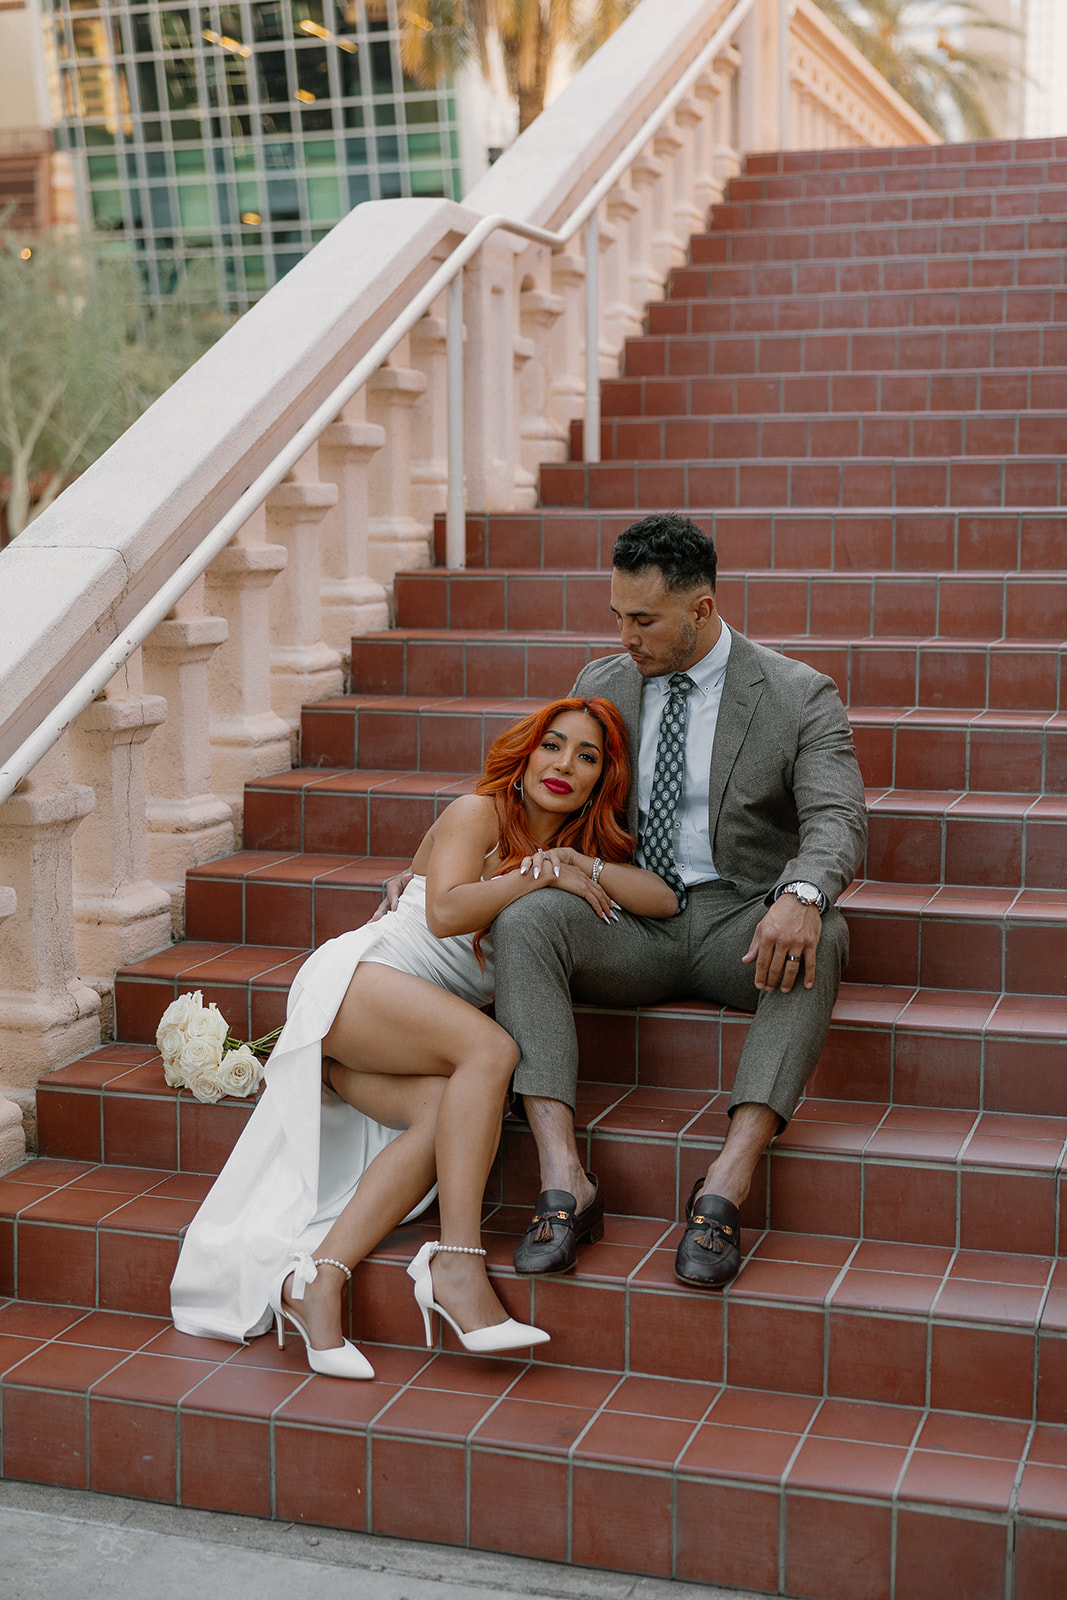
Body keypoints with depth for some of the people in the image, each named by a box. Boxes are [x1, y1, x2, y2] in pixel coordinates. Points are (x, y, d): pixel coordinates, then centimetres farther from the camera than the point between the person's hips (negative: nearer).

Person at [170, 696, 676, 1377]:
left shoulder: (585, 851, 17)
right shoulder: (478, 813, -1)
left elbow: (663, 899, 3)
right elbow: (445, 913, -17)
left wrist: (582, 864, -9)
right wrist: (542, 873, -16)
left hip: (406, 1033, 6)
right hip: (357, 976, -6)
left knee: (447, 1111, -28)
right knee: (491, 1050, -31)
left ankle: (317, 1279, -31)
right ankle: (459, 1267, -33)